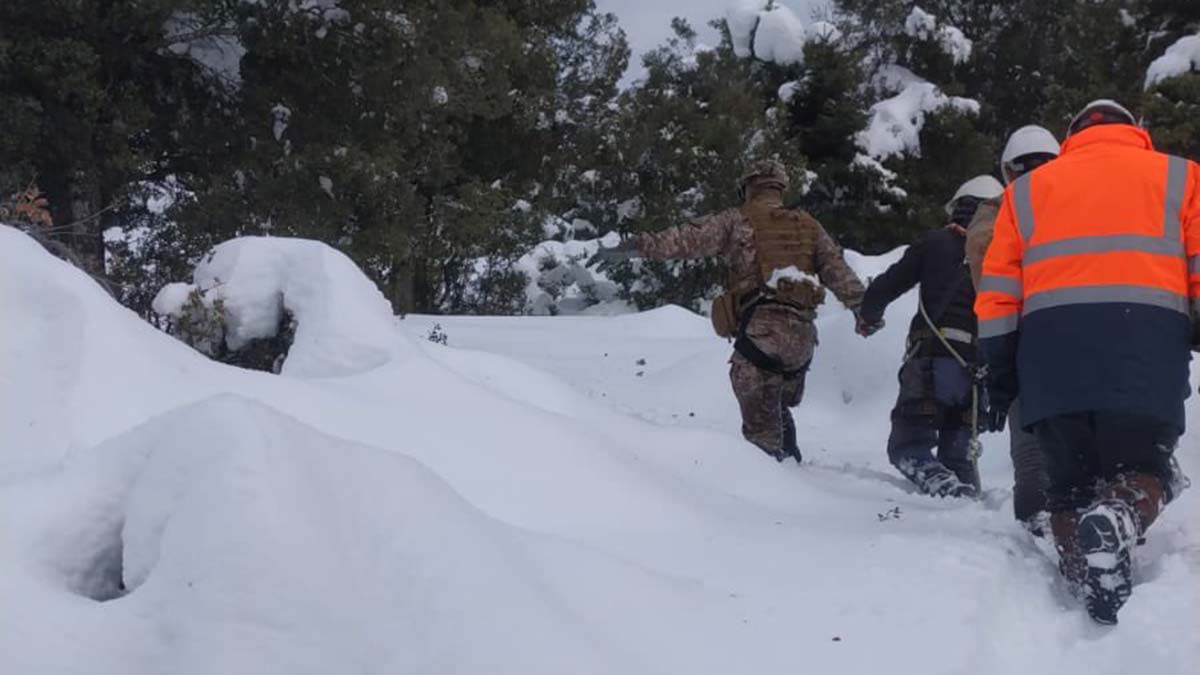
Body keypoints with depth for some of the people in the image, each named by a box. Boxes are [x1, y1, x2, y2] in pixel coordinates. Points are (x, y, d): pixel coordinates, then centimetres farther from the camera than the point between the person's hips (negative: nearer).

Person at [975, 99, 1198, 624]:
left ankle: (1083, 578, -6)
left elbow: (998, 288, 17)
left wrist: (1000, 371, 19)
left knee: (1071, 479, 13)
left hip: (1051, 346, 2)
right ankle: (1118, 519, -25)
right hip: (1147, 344, -1)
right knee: (1141, 469, 7)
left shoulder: (1028, 189, 23)